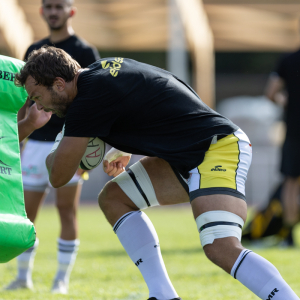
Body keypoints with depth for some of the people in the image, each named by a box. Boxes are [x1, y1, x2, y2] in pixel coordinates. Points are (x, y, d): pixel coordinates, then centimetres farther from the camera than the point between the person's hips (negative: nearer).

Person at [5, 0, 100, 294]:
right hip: (36, 144, 5)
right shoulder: (34, 51, 13)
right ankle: (23, 275, 14)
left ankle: (63, 278, 5)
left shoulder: (84, 52, -2)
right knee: (25, 211, 4)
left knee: (67, 211, -2)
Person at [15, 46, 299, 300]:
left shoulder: (90, 98, -18)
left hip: (220, 148, -10)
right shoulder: (101, 69, 10)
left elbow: (58, 176, -11)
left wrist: (52, 157, 14)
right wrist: (121, 150, 27)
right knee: (113, 198, 9)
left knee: (221, 249, -27)